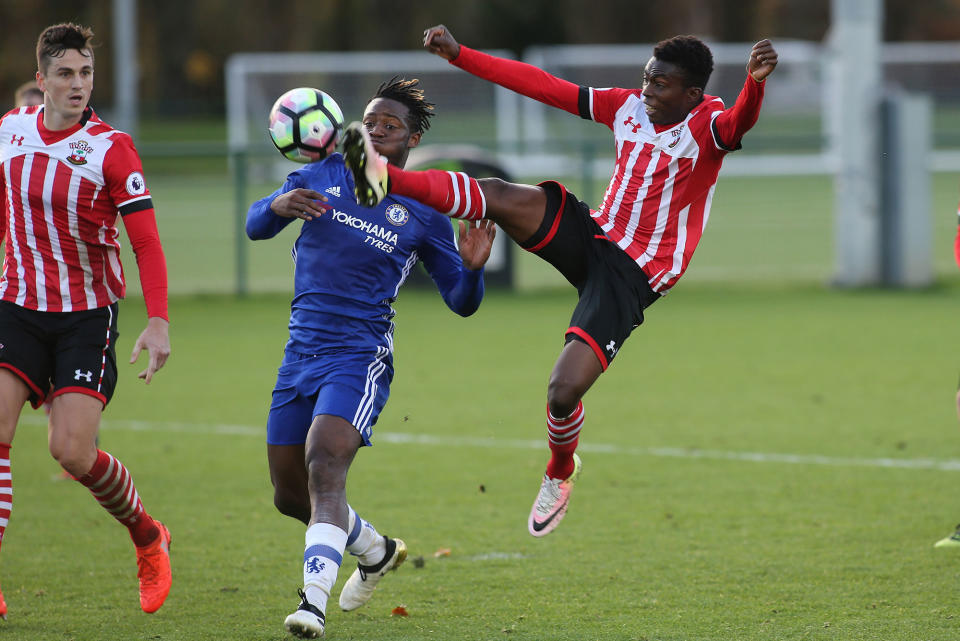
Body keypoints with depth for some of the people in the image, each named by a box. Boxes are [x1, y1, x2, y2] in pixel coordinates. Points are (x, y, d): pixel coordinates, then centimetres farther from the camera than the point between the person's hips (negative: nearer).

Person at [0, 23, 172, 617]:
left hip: (88, 313, -4)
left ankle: (147, 534, 19)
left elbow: (146, 242, -13)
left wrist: (159, 322, -24)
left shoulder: (111, 149, -11)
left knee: (73, 451, -10)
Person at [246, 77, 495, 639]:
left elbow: (461, 302, 5)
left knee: (325, 468, -27)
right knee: (290, 497, 11)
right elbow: (256, 227, 1)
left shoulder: (422, 213, 1)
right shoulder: (322, 176, 9)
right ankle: (377, 552, 37)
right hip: (300, 355, 5)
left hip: (359, 357, -5)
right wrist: (279, 206, -23)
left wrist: (473, 269, -18)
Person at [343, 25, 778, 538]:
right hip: (593, 234, 5)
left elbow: (738, 125, -36)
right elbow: (543, 87, 9)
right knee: (506, 197, -25)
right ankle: (386, 180, -35)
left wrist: (755, 83, -59)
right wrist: (459, 55, 7)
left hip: (634, 276, -5)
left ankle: (559, 475, 14)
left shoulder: (706, 125, -11)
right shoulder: (626, 106, 6)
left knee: (564, 391, -17)